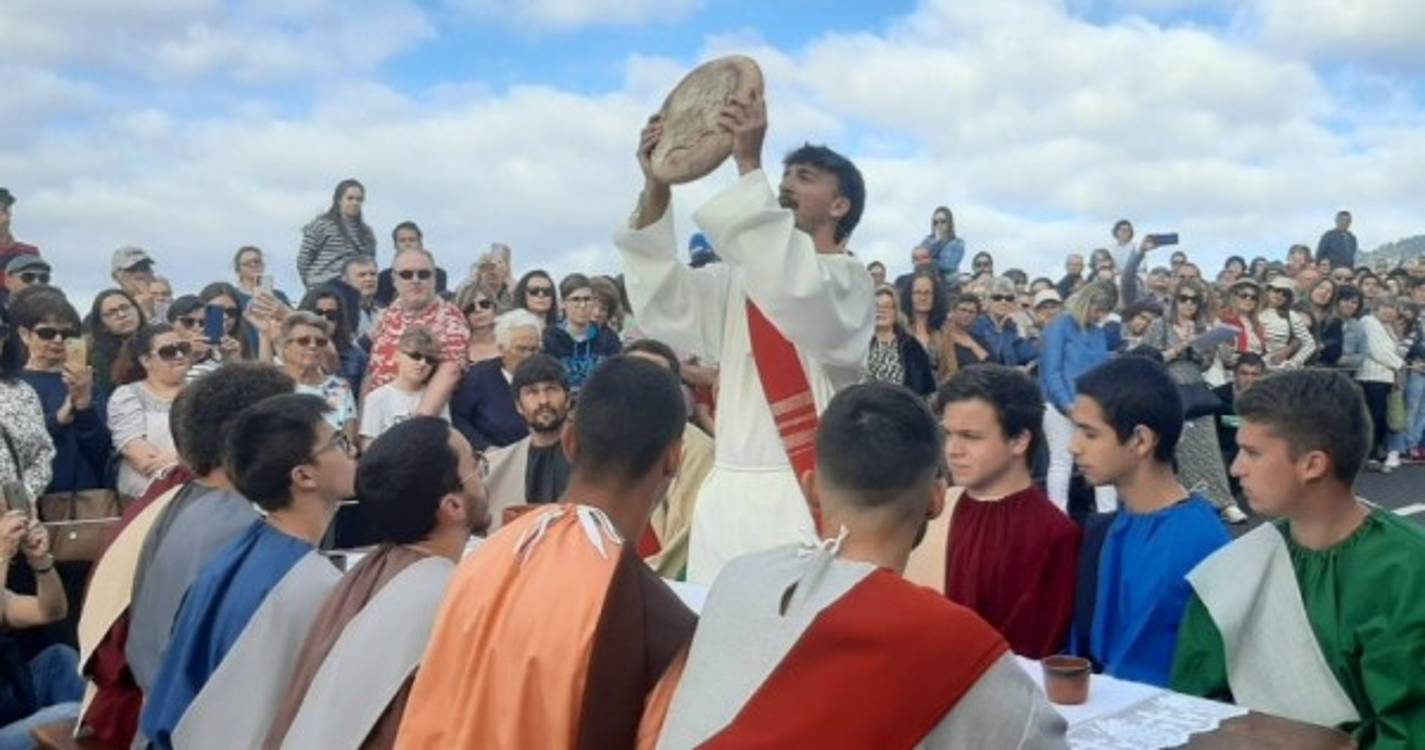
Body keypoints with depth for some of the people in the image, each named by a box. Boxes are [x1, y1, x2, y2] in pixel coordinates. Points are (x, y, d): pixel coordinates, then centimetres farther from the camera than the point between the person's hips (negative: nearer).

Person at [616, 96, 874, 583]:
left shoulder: (850, 282, -3)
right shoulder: (738, 279, 12)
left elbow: (796, 290, -24)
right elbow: (664, 308, -1)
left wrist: (749, 164, -25)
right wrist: (656, 188, -10)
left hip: (806, 497, -5)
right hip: (727, 493, 5)